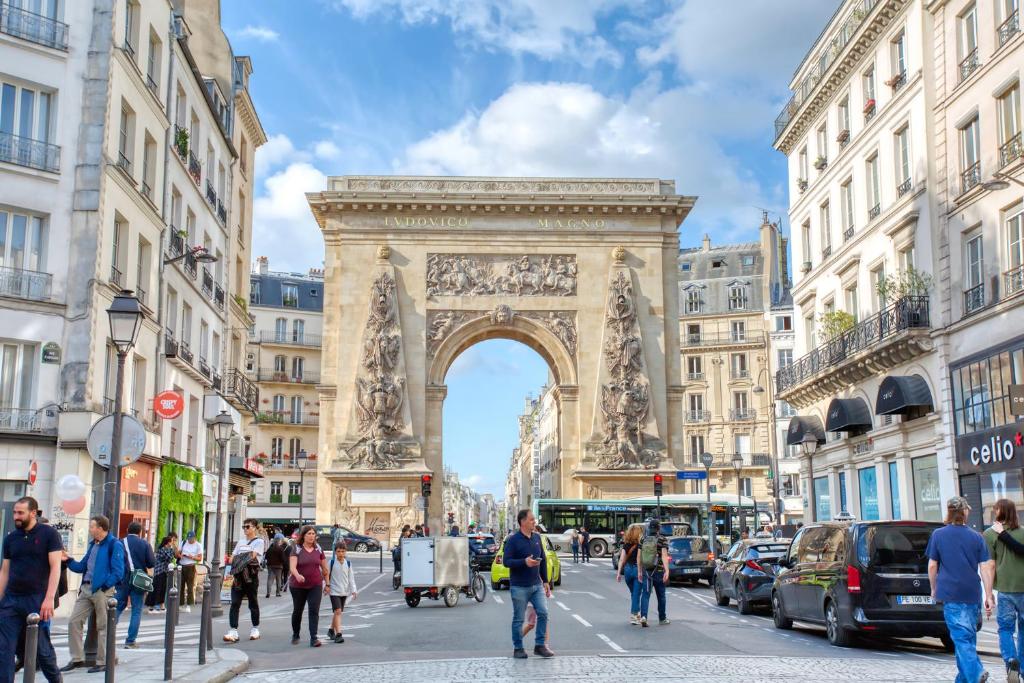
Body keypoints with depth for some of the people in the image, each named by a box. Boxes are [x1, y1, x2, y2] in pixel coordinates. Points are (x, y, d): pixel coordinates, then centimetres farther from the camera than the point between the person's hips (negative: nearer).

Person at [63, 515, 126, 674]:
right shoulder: (93, 545, 16)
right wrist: (68, 560, 8)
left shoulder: (114, 545, -9)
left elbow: (118, 572, -15)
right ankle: (77, 659, 15)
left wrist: (104, 586, -18)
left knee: (103, 627, 1)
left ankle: (102, 662, 9)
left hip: (103, 591, -8)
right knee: (74, 622, 5)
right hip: (86, 588, 8)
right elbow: (82, 567, 21)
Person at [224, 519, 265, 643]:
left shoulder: (259, 541, 1)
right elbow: (232, 558, 17)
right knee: (235, 603, -7)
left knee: (253, 603, 4)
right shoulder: (240, 542, 21)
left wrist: (239, 559, -7)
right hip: (238, 575, 5)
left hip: (251, 575, -5)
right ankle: (233, 631, -13)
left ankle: (255, 629, 18)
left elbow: (252, 556, -12)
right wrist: (238, 562, -3)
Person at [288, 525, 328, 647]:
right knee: (297, 611, 12)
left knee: (314, 611, -11)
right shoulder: (296, 549, -6)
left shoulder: (318, 550, 4)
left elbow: (324, 568, 12)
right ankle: (295, 635, 33)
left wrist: (327, 584, 12)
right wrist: (297, 575, -40)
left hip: (315, 585, 1)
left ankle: (313, 638, -13)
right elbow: (292, 566, -20)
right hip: (298, 586, -1)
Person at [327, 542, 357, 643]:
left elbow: (351, 578, 6)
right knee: (337, 611, -15)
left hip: (344, 591, 4)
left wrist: (353, 590, 0)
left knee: (338, 612, 14)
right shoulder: (331, 562, -6)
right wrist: (326, 586, -5)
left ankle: (331, 630, 32)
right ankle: (338, 634, -18)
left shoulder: (348, 563, 3)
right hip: (334, 591, -4)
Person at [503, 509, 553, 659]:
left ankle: (540, 645, 9)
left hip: (537, 585, 5)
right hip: (519, 587, -5)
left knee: (543, 613, -4)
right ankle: (518, 648, 15)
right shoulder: (513, 540, -8)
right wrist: (524, 562, -27)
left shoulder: (537, 537, 9)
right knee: (518, 618, 3)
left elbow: (543, 560, 15)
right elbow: (507, 561, -13)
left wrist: (545, 581, 13)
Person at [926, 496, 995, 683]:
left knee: (961, 637, -6)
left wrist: (934, 589, 14)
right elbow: (987, 567, -1)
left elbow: (932, 566, 1)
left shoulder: (938, 535, -1)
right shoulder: (976, 537, 3)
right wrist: (989, 596, 3)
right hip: (972, 594, 3)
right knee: (968, 637, 15)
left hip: (950, 593, -3)